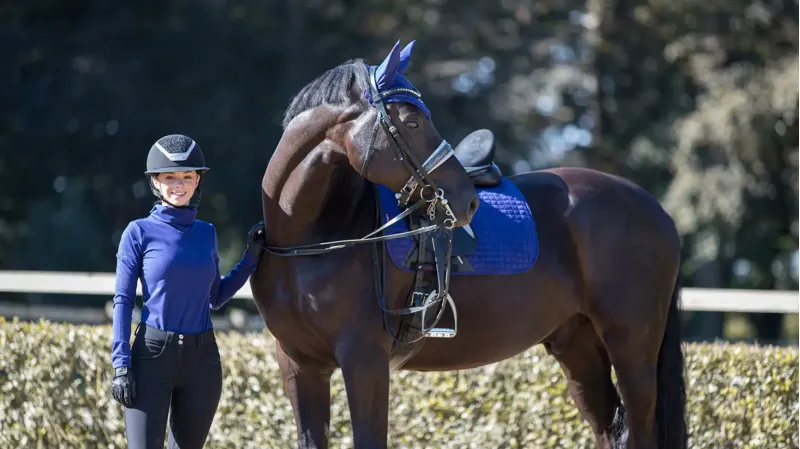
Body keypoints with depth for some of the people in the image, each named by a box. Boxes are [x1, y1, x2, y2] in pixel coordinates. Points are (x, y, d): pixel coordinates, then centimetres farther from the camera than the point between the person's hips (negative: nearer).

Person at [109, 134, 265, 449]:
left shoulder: (206, 233, 8)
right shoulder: (139, 232, -4)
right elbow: (123, 301, -4)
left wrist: (251, 257, 11)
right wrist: (121, 366, -11)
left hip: (202, 359, 4)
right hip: (153, 355, -4)